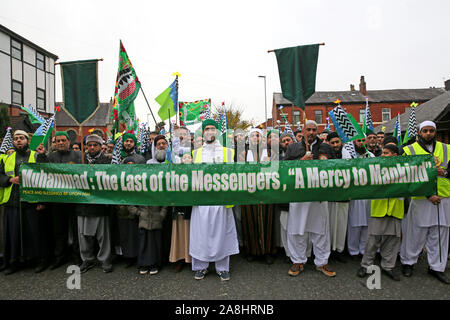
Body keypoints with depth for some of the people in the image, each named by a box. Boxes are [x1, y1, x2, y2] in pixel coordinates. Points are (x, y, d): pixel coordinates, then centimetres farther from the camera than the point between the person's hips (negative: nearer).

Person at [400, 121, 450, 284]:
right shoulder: (409, 150, -2)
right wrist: (428, 194, -15)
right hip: (420, 199, -4)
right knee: (416, 233, 4)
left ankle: (436, 267, 25)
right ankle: (408, 261, 22)